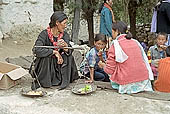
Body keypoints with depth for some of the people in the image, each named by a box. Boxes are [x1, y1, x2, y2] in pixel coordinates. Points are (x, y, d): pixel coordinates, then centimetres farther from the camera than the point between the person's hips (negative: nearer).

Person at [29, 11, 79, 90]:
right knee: (46, 57, -32)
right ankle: (40, 81, -14)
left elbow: (69, 51, -14)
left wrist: (65, 46, -38)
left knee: (69, 57, -18)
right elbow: (36, 50, -32)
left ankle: (64, 81, -7)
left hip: (57, 64, 4)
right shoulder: (45, 34, -19)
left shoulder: (65, 35, -4)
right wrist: (54, 52, -29)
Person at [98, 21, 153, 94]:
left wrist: (103, 65, 16)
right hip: (144, 81, 3)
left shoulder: (115, 45, -6)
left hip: (128, 84, -3)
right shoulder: (135, 42, 9)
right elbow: (145, 60, 14)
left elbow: (109, 70, -3)